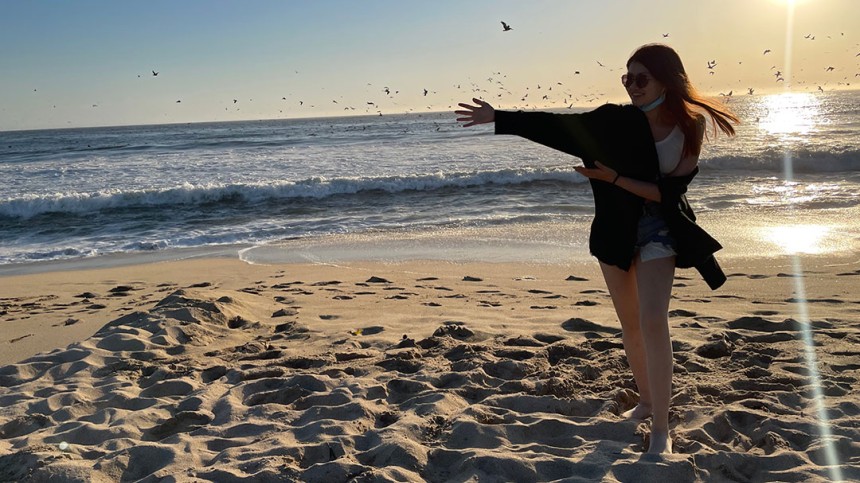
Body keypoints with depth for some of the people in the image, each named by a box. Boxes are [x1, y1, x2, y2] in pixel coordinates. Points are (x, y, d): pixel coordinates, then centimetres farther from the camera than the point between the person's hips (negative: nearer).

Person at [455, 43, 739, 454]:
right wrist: (498, 118, -7)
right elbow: (558, 126, -6)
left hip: (658, 228, -3)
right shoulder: (617, 119, -9)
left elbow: (669, 192, -15)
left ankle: (661, 431, -11)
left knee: (652, 321, -17)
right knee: (629, 323, 14)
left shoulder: (690, 127, -11)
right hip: (616, 228, 3)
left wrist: (614, 179, -21)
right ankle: (646, 401, 35)